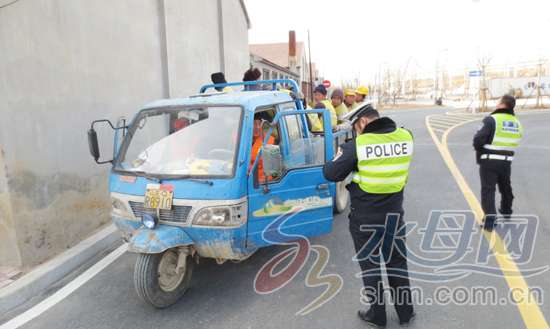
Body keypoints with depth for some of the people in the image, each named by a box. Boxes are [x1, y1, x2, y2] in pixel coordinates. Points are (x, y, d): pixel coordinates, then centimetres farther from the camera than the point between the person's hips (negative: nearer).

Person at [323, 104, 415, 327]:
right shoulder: (405, 137, -5)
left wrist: (340, 156, 6)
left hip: (365, 216, -4)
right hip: (394, 213, 4)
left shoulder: (357, 145, -19)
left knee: (370, 264, 13)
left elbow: (330, 174, -14)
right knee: (397, 261, 21)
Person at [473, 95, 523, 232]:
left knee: (488, 189, -2)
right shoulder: (517, 124, 7)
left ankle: (490, 219, -8)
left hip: (489, 161, -6)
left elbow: (478, 140, -19)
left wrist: (479, 148, 1)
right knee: (505, 187, 25)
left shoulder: (492, 119, -15)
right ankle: (506, 211, 46)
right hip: (506, 161, 6)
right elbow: (514, 144, 11)